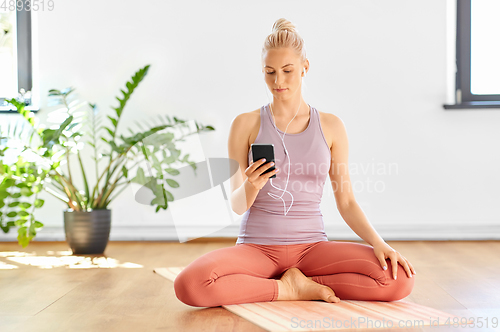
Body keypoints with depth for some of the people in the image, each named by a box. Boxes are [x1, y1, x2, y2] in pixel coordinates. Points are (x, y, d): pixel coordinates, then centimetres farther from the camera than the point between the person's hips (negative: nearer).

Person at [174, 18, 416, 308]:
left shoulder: (331, 126, 5)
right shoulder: (246, 124, 1)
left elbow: (346, 202, 5)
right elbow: (237, 205, 0)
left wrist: (380, 243, -11)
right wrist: (251, 187, -24)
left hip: (312, 246, 1)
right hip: (257, 247, -1)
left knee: (400, 279, -24)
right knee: (189, 285, -32)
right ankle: (291, 288, -10)